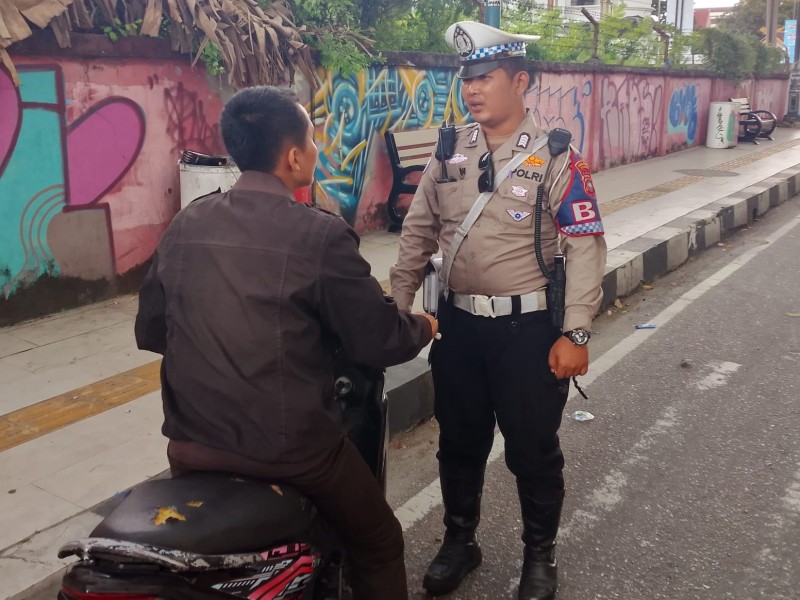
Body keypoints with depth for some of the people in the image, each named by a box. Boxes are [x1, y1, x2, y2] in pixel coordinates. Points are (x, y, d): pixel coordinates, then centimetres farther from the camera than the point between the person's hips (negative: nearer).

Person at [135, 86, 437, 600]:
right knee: (379, 547, 19)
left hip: (192, 447, 5)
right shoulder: (319, 235, -17)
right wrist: (423, 328, 10)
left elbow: (151, 332, 11)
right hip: (293, 452, -5)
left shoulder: (184, 225, 1)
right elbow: (380, 342, -12)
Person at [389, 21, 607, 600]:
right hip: (457, 325, 4)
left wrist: (575, 333, -15)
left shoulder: (555, 158, -9)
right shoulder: (450, 154, 4)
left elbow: (586, 247, -11)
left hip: (528, 329, -4)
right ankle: (460, 540, 39)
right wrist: (398, 308, 7)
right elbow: (418, 233, 10)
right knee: (459, 442, 17)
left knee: (533, 448, 10)